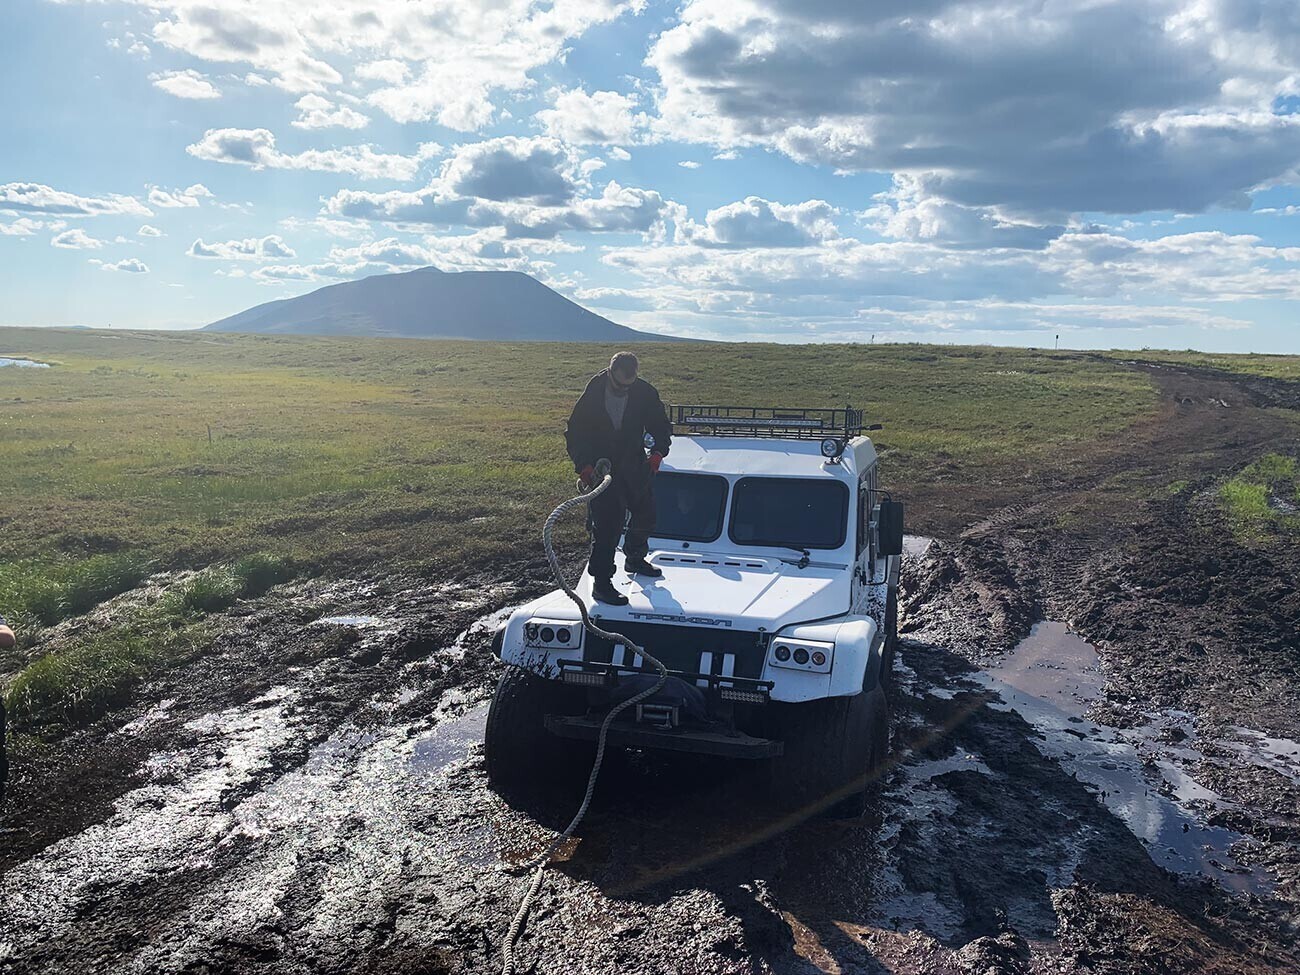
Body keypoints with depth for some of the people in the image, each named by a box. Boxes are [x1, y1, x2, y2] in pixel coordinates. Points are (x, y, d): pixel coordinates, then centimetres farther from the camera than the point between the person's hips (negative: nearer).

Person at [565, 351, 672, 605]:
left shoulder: (645, 393, -7)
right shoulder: (592, 396, -13)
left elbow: (662, 427, 6)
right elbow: (574, 434, -6)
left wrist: (658, 452, -12)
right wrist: (583, 467, -18)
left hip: (636, 467, 5)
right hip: (602, 468, -5)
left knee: (645, 517, 19)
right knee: (606, 524, -12)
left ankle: (635, 559, 45)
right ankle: (601, 583, -5)